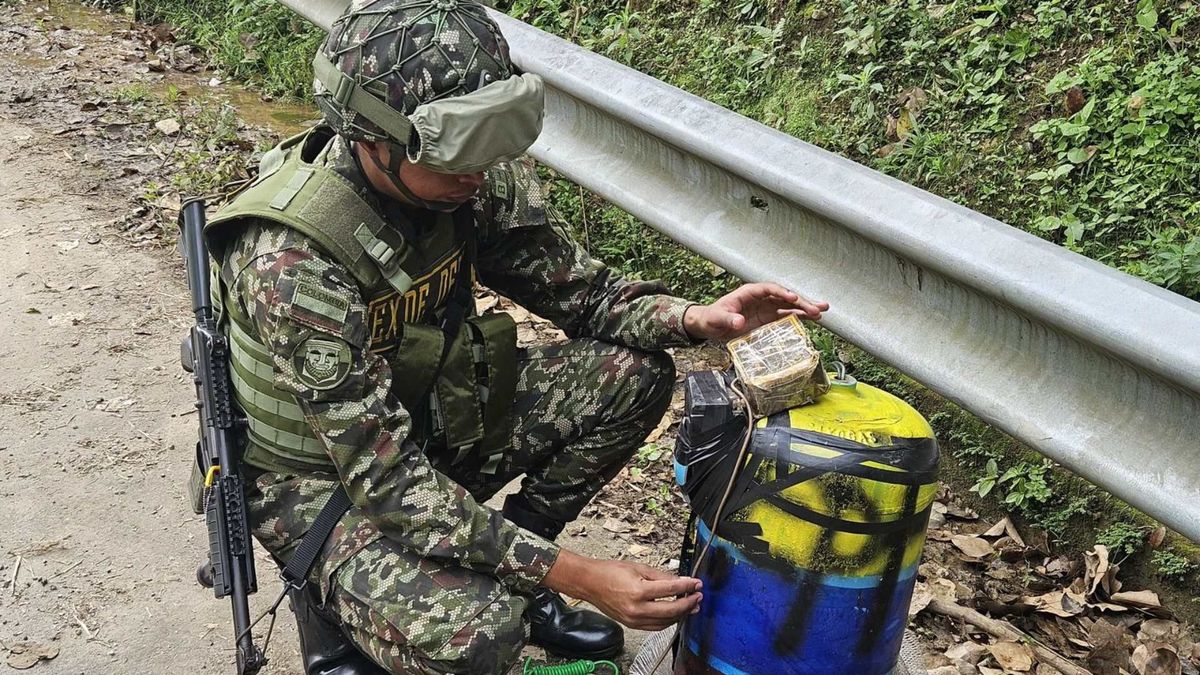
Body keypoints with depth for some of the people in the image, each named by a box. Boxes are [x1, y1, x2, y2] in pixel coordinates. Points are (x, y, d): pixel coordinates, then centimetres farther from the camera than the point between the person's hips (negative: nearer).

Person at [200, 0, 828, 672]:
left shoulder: (474, 180, -14)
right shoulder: (291, 260, -33)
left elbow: (575, 285, -2)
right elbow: (386, 479, -32)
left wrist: (695, 318, -22)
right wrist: (572, 575, -35)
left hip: (429, 420, 7)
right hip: (323, 475, -6)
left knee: (633, 372, -7)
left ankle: (504, 571, 7)